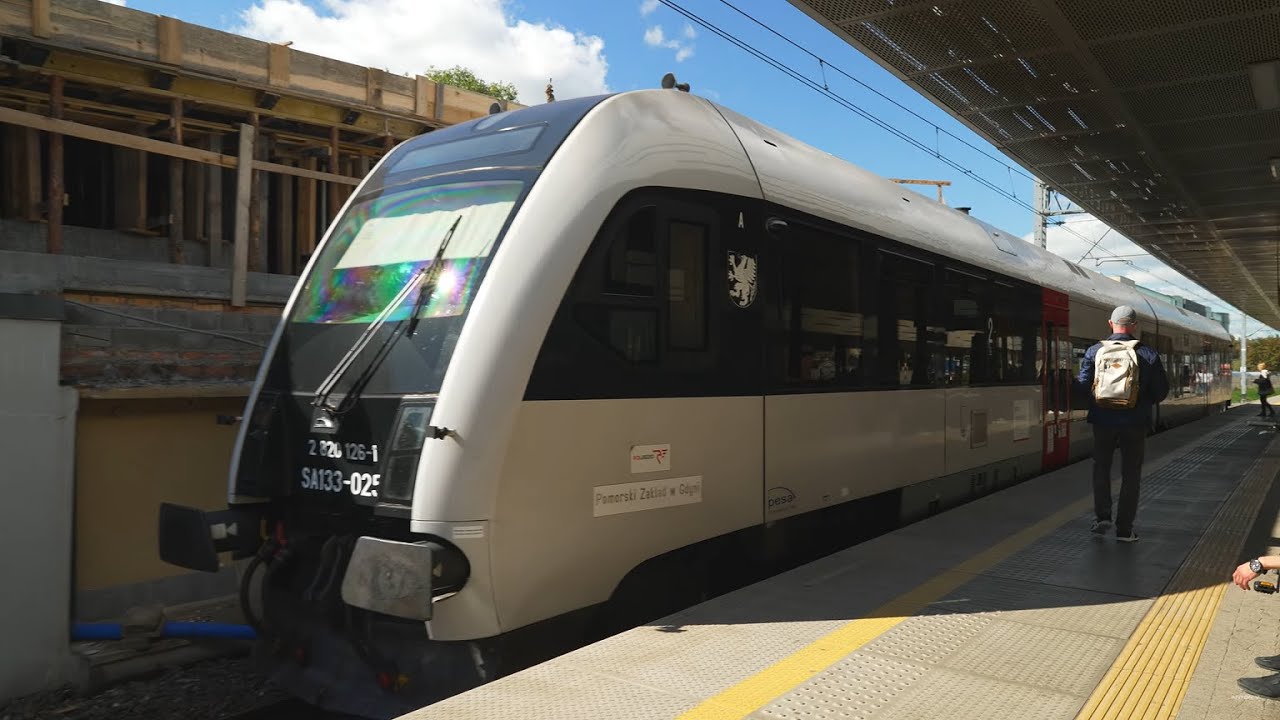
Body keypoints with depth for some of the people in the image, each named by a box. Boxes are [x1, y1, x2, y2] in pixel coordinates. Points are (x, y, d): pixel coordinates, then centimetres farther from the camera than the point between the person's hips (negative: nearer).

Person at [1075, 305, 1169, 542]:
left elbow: (1082, 386, -6)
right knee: (1130, 474, 9)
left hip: (1103, 420, 0)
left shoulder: (1095, 351, -5)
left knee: (1101, 468, 17)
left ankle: (1101, 516, 6)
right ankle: (1124, 529, 11)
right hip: (1135, 422, 0)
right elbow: (1161, 391, -2)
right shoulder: (1148, 354, -5)